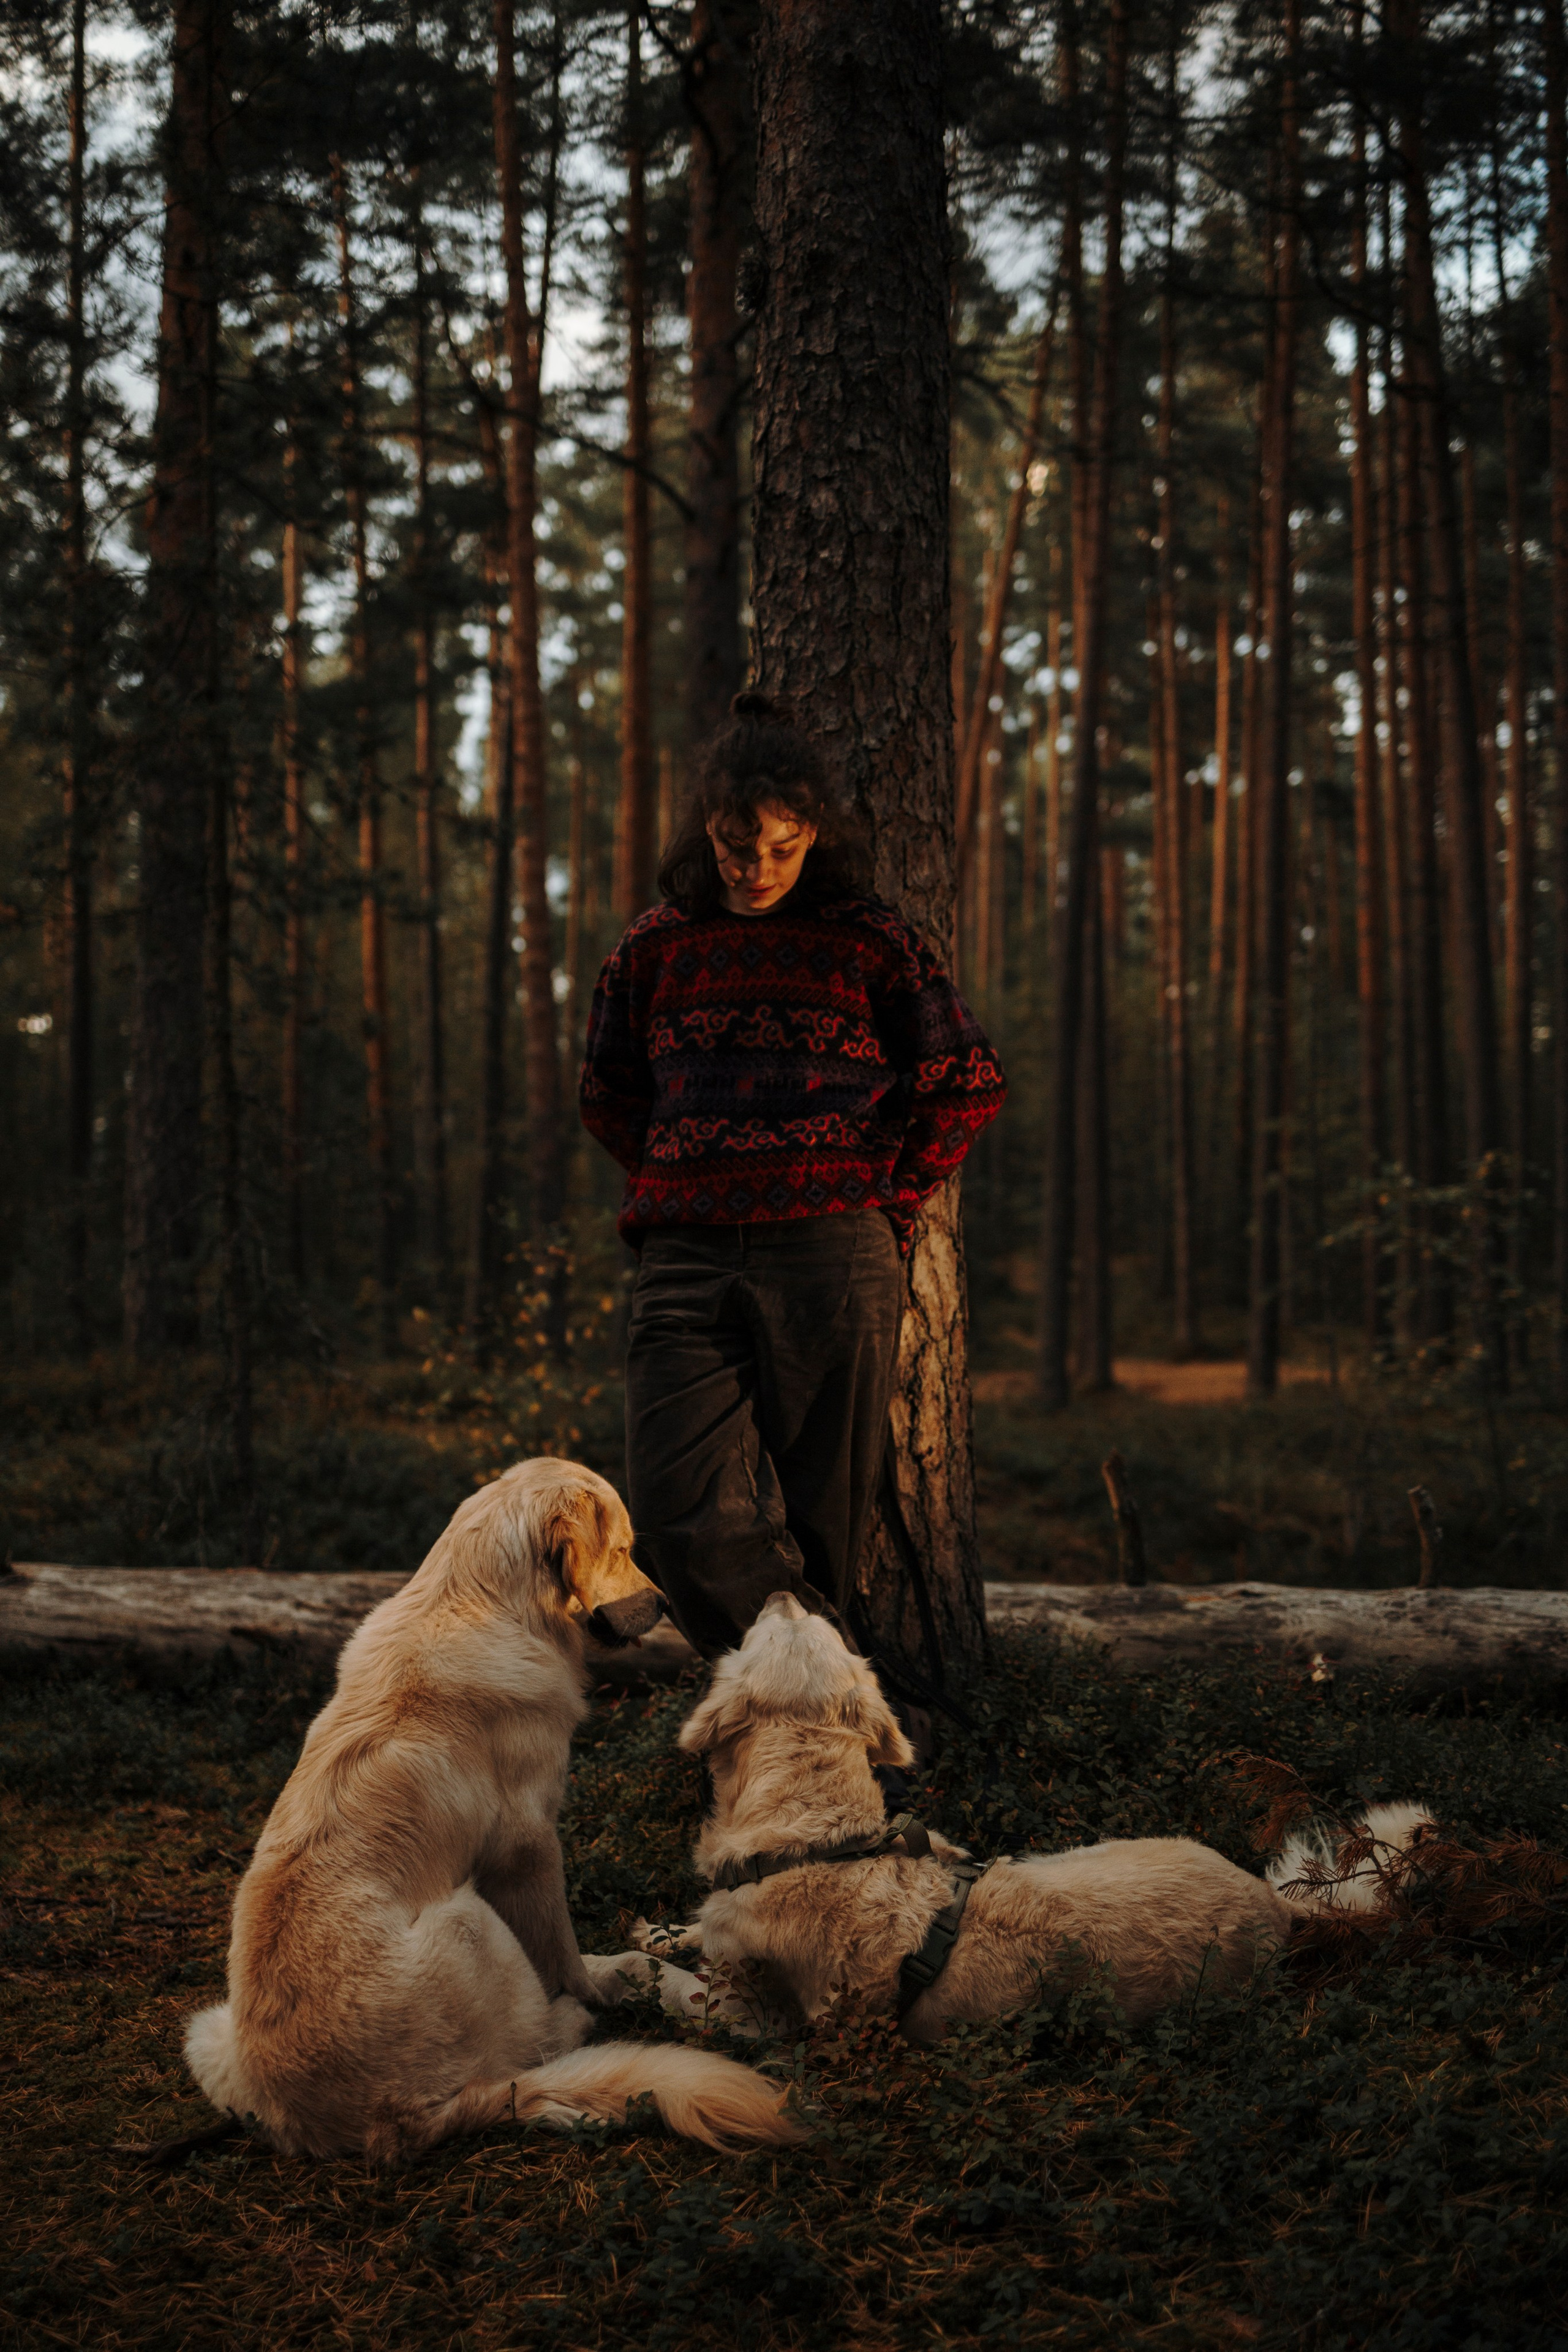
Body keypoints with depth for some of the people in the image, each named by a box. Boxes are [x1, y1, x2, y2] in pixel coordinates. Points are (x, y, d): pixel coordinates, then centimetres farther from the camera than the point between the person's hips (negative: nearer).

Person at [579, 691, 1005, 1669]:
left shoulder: (871, 942, 6)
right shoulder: (658, 947, 12)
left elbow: (972, 1083, 12)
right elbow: (610, 1097, 25)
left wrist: (889, 1199, 7)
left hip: (834, 1258, -2)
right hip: (688, 1261, 2)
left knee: (821, 1520, 1)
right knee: (680, 1514, -13)